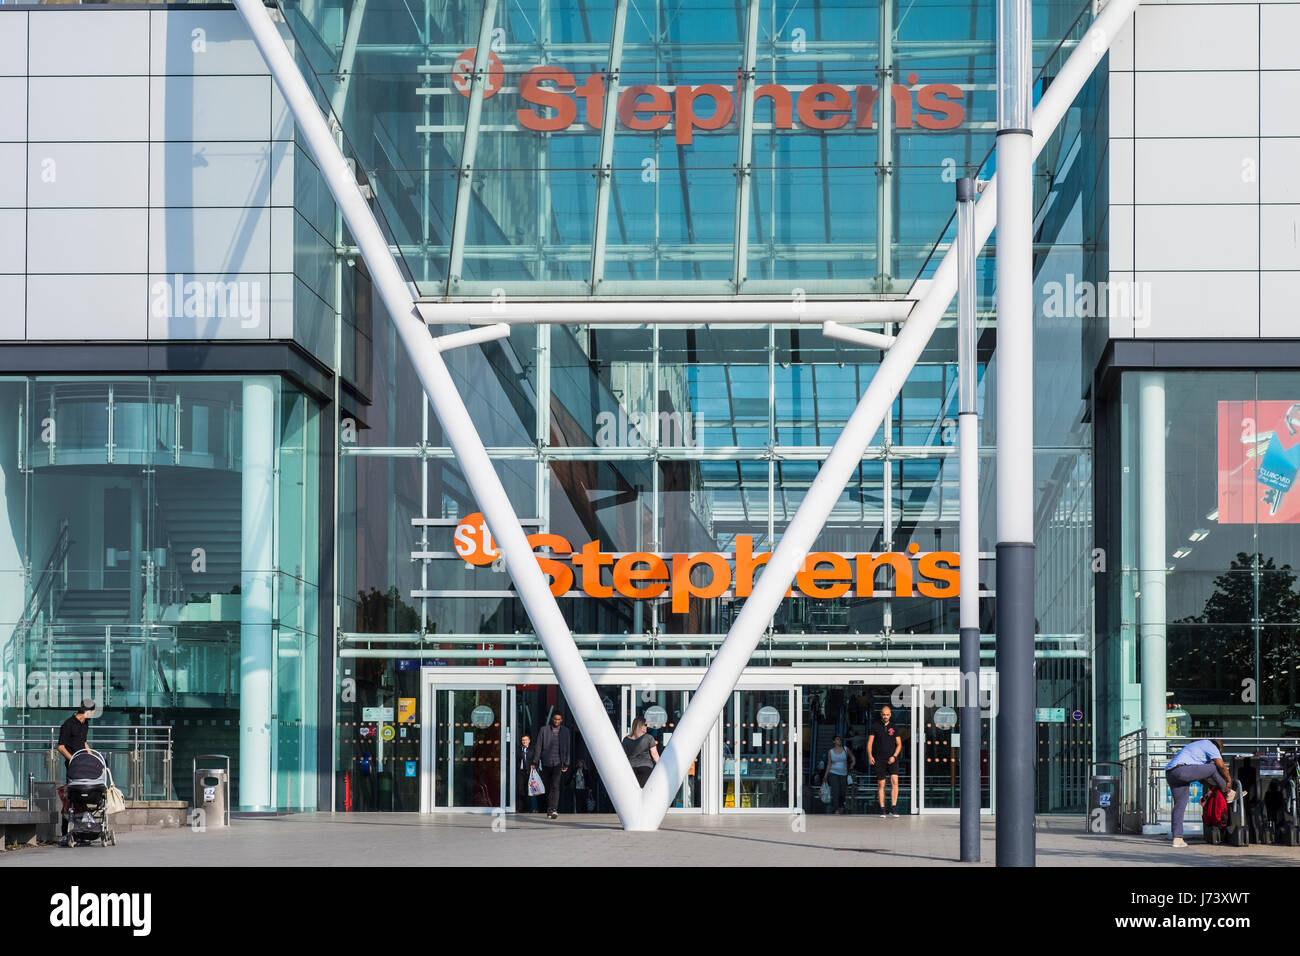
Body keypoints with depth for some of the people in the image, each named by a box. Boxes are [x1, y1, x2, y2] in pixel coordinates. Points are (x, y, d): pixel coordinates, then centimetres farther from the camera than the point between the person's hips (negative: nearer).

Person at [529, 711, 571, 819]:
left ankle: (553, 810, -23)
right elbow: (538, 747, 2)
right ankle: (551, 810, 17)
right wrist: (534, 762, -3)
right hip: (546, 762, 1)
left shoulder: (565, 731, 8)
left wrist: (566, 764, 8)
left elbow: (568, 748, 12)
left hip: (558, 763, -1)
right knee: (547, 787, 5)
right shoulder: (544, 730, 3)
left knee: (555, 786, -15)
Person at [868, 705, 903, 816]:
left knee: (894, 781, -16)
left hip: (892, 759, 0)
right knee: (881, 784, 2)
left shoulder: (894, 727, 8)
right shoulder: (875, 726, 6)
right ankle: (882, 809, 8)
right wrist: (870, 756, -8)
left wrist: (894, 756, -7)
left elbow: (899, 744, 8)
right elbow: (869, 742, 6)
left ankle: (893, 808, -14)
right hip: (879, 760, 0)